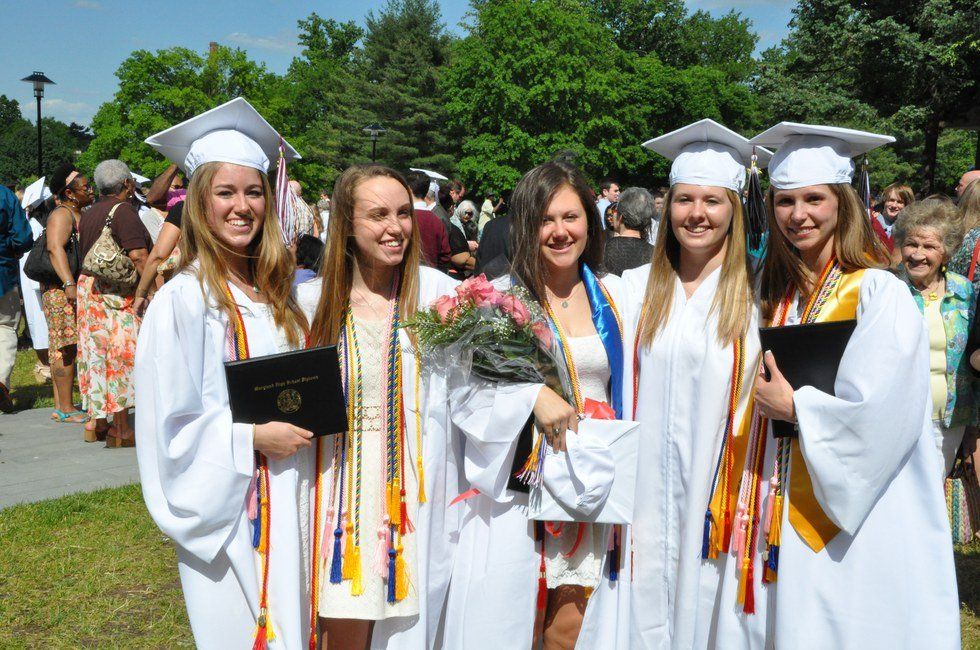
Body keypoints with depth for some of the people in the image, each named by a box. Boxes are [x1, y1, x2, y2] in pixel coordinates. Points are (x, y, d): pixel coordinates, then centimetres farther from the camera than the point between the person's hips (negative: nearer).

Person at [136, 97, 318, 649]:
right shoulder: (183, 300, -13)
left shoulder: (276, 292, 6)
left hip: (289, 504, 6)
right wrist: (252, 437, -19)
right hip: (227, 509, -6)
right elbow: (168, 427, -14)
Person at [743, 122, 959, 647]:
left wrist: (793, 406, -13)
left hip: (858, 519, -6)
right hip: (793, 508, 6)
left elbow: (881, 413, -21)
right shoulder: (776, 292, 8)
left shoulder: (879, 293, -13)